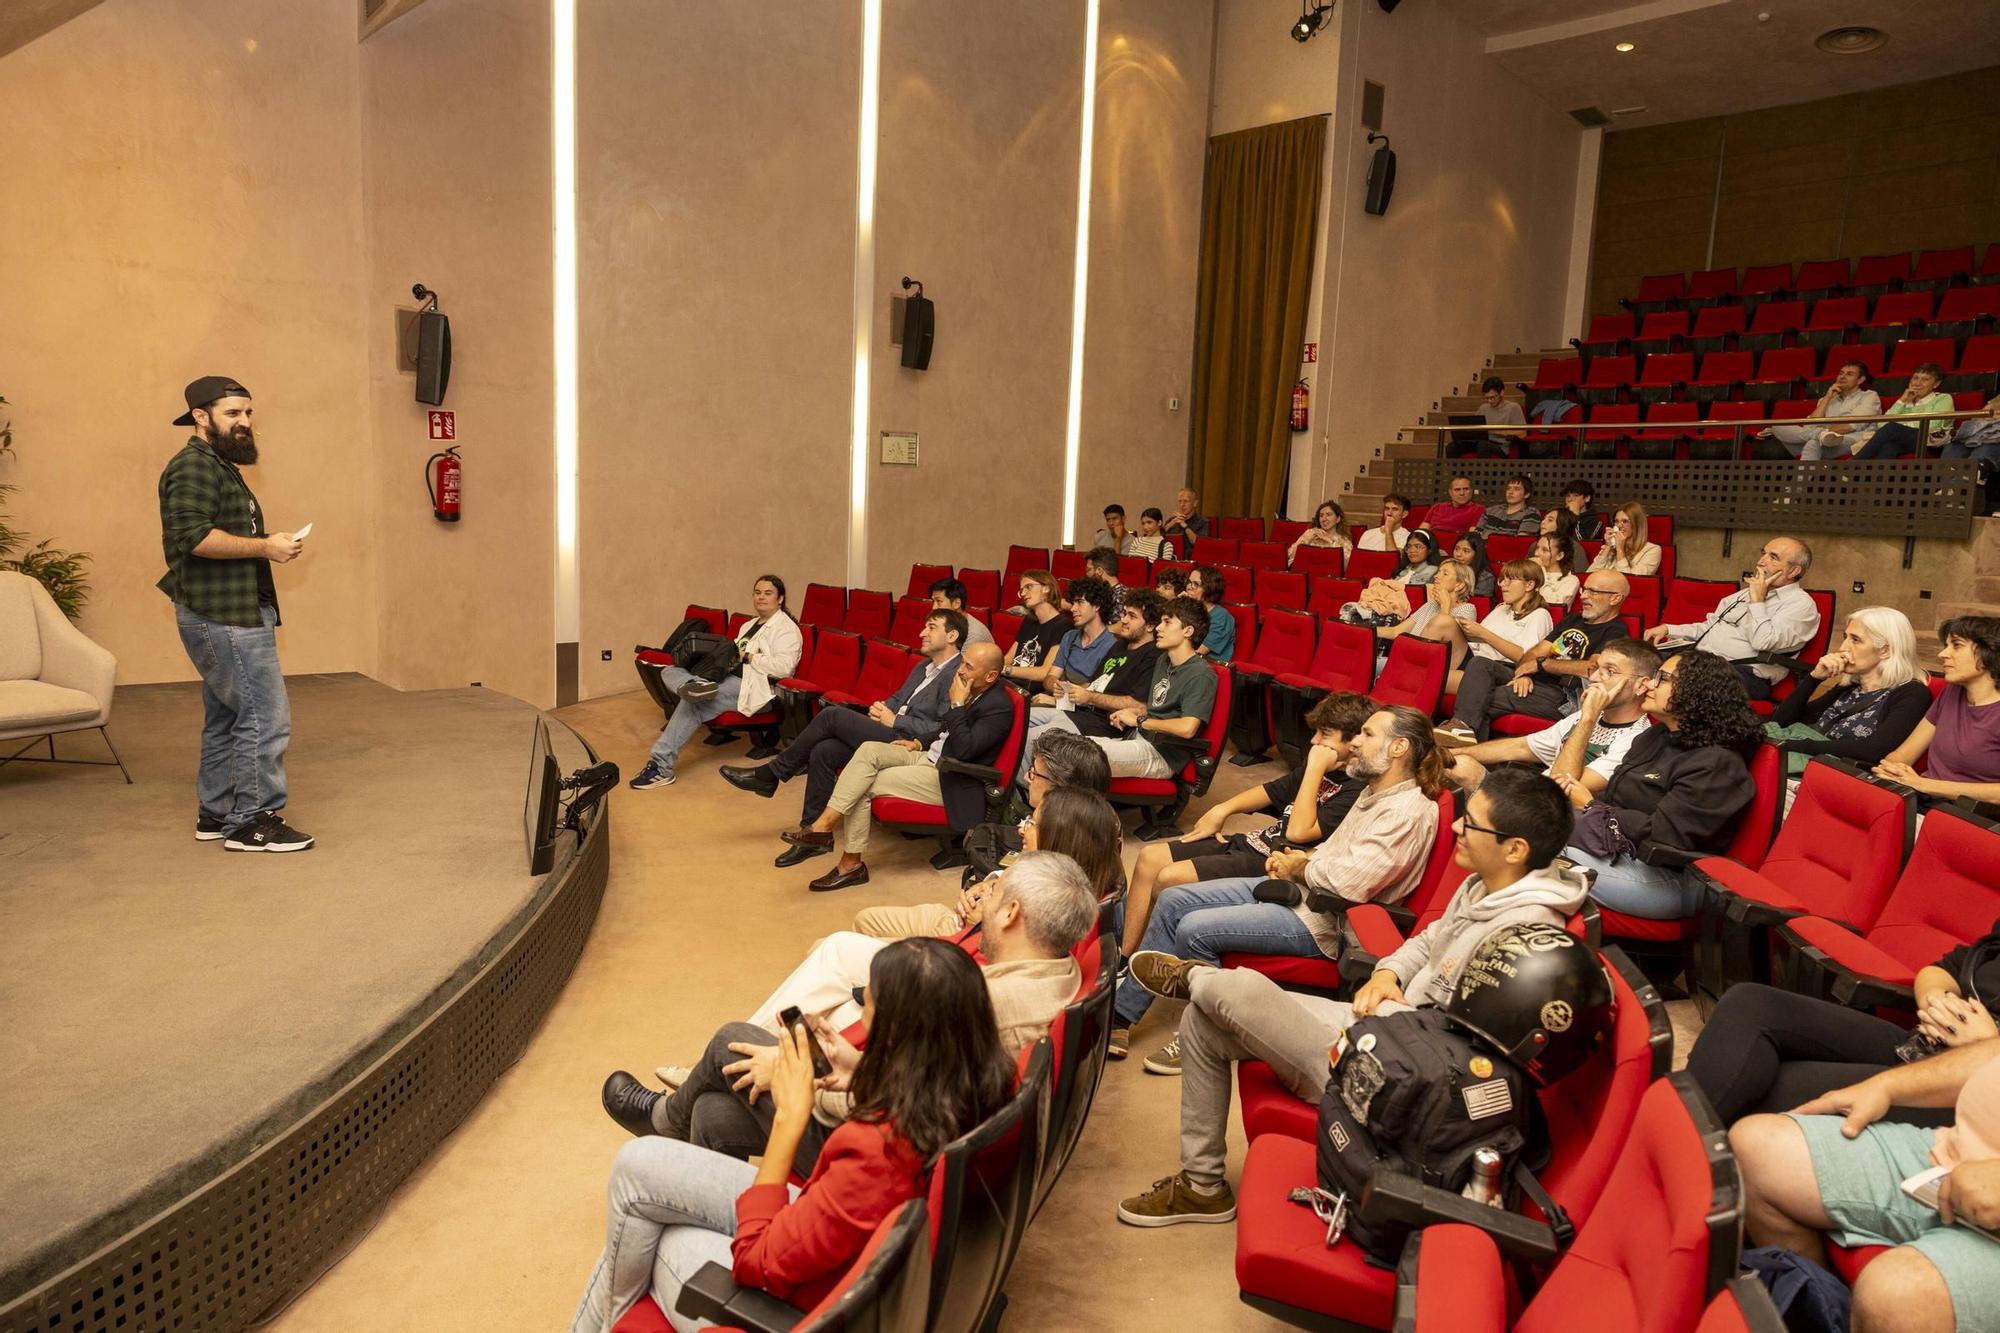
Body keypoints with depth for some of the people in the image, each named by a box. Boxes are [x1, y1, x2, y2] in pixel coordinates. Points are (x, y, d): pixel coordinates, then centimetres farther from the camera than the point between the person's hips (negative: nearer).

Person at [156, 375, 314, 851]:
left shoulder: (220, 466, 21)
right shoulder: (193, 465, -12)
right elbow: (193, 535, -24)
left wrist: (269, 545, 12)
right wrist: (264, 546, -19)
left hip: (232, 614, 11)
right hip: (223, 616, -11)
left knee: (224, 717, 15)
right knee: (265, 716, -10)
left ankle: (216, 813, 23)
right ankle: (254, 821, -4)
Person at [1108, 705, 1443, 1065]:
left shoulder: (1409, 811, -19)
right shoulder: (1374, 793, 13)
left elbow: (1351, 882, -28)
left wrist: (1300, 869, -10)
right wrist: (1300, 859, 5)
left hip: (1321, 921, -10)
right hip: (1297, 887, 11)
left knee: (1195, 929, -21)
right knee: (1173, 901, 1)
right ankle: (1120, 1016, 6)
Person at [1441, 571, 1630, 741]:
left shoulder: (1615, 632, -1)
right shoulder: (1574, 619, 26)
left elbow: (1592, 668, -19)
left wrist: (1541, 664, -9)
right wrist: (1524, 672, -7)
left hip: (1560, 694, -8)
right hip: (1531, 682, 8)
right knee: (1479, 664, -18)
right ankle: (1463, 727, -36)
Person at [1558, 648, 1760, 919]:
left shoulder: (1715, 764, -15)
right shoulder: (1657, 736, 15)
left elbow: (1662, 834, -21)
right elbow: (1615, 796, 14)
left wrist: (1591, 806, -10)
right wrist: (1574, 799, -7)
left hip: (1669, 878, -9)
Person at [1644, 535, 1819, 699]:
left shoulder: (1801, 604, -2)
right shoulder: (1748, 592, 24)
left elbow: (1762, 642, -18)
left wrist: (1757, 601, -7)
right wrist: (1668, 630, 13)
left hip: (1741, 671, -8)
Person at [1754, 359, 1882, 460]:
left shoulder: (1870, 396, 16)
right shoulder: (1827, 400, 28)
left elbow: (1852, 425, -4)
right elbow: (1810, 426, 8)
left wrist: (1826, 432, -14)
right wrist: (1827, 397, 7)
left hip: (1854, 440, -4)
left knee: (1814, 441, -37)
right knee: (1778, 427, -15)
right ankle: (1822, 435, -39)